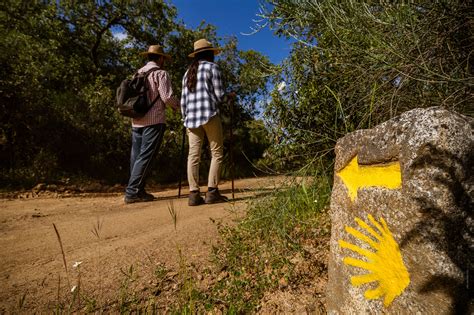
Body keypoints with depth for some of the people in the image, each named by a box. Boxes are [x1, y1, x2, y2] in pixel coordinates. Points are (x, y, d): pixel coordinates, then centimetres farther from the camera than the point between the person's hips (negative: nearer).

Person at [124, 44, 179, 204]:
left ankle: (137, 191, 15)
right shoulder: (160, 73, -2)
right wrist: (178, 105, 5)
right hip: (154, 121, -7)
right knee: (145, 157, -6)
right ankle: (132, 192, -6)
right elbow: (167, 97, -12)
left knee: (136, 157, 9)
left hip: (136, 121, 7)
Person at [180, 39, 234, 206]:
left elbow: (183, 100, 16)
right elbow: (219, 95, -1)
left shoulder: (188, 72, 23)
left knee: (193, 155, 1)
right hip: (209, 115, -5)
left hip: (191, 117, 6)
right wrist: (230, 96, 19)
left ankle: (194, 193, -3)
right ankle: (212, 191, -6)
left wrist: (185, 118, 21)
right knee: (217, 153, 0)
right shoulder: (212, 67, 6)